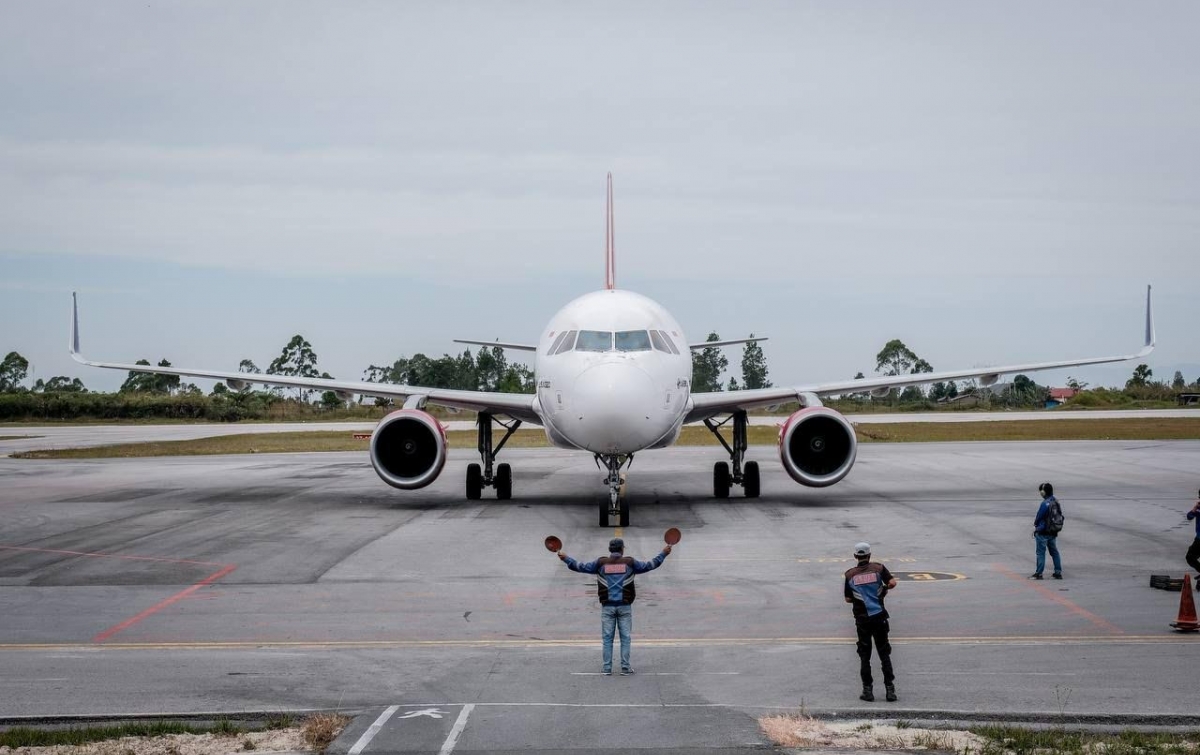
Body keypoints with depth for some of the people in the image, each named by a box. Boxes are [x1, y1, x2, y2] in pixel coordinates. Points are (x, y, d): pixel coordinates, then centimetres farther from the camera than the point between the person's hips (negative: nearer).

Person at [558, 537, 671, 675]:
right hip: (624, 606, -1)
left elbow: (581, 567, 7)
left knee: (607, 638, 5)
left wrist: (565, 558, 19)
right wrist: (663, 554, 19)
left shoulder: (601, 563, 1)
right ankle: (625, 668, 5)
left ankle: (607, 668, 5)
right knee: (625, 638, 5)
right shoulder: (629, 562, 0)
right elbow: (649, 566, 8)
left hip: (607, 606, 1)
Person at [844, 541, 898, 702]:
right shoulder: (878, 568, -1)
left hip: (862, 619, 0)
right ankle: (890, 689, 4)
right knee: (884, 654, 8)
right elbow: (892, 583, -15)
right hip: (879, 617, 0)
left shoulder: (850, 575, 1)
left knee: (864, 656, 8)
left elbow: (848, 599, 5)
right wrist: (884, 589, 5)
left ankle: (867, 690, 5)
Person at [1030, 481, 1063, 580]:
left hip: (1043, 532, -8)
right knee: (1054, 552, 14)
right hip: (1053, 532, 8)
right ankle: (1058, 572, 17)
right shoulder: (1056, 502, 3)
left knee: (1041, 552, 0)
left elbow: (1039, 516, -14)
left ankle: (1039, 573, 4)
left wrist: (1036, 525, 8)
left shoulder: (1045, 503, -22)